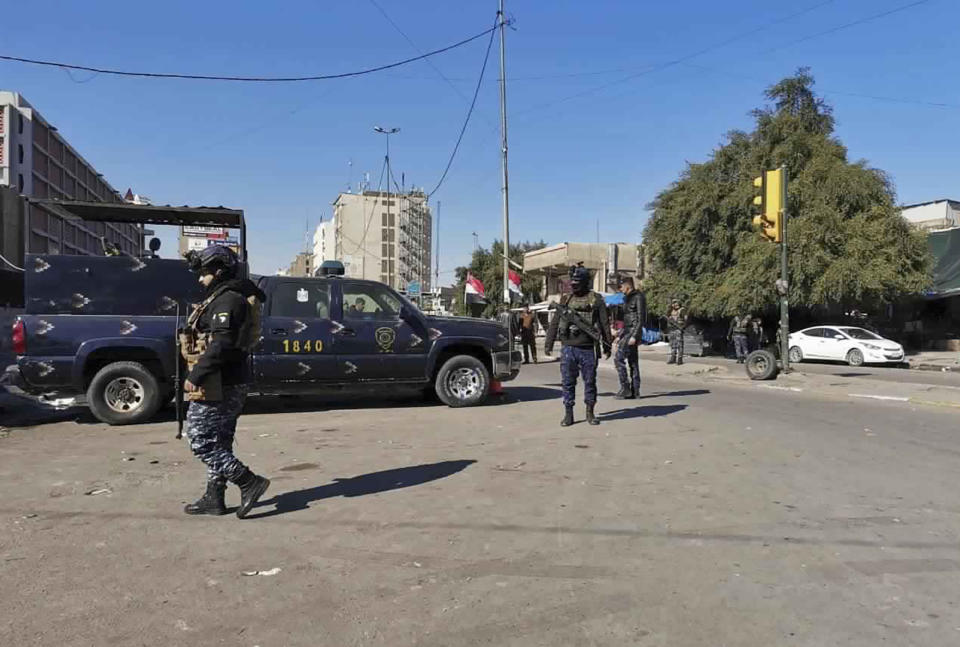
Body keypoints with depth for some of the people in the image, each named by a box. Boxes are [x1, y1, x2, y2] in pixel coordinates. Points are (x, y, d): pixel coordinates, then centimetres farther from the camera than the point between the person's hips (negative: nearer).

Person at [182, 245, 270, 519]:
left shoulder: (227, 300, -15)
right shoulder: (225, 298, 19)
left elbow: (221, 345, -25)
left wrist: (195, 375, -24)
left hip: (218, 385, -11)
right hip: (228, 384, 11)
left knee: (201, 441, -6)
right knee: (218, 442, 14)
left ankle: (250, 482, -5)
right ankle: (214, 498, 22)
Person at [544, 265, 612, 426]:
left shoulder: (596, 300, 0)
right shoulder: (565, 300, 8)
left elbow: (604, 325, 2)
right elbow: (554, 324, 11)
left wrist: (607, 346, 0)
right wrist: (548, 344, 9)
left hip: (587, 350, -2)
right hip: (568, 349, 2)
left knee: (590, 382, 6)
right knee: (567, 383, 4)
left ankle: (590, 412, 19)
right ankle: (568, 414, 12)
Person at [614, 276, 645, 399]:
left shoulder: (638, 297, -10)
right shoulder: (627, 298, 18)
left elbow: (641, 318, -16)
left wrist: (634, 336, -22)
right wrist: (619, 335, 20)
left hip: (634, 332, -10)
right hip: (627, 331, 10)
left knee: (619, 358, -14)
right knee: (632, 362, 8)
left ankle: (625, 388, -10)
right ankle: (635, 391, 10)